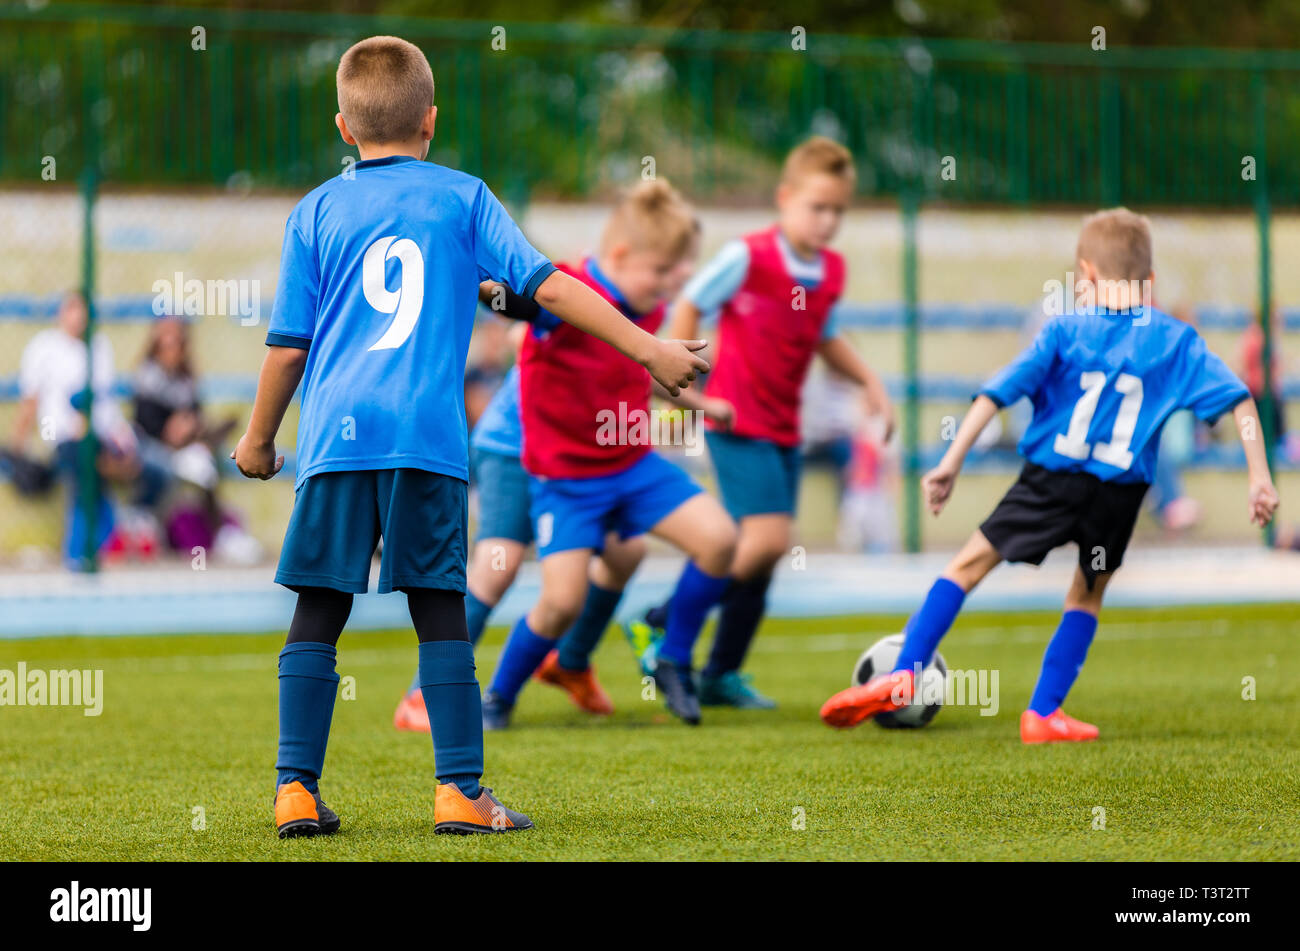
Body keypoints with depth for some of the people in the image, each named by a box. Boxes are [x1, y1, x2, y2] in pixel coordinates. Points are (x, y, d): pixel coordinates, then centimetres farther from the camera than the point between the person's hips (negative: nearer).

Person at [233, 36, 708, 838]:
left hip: (336, 436, 1)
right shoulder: (462, 198, 9)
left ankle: (297, 790, 1)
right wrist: (648, 350, 7)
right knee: (441, 616, 4)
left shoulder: (317, 213, 10)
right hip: (429, 440, -1)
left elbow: (288, 344, 9)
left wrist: (258, 442, 22)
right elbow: (545, 285, 3)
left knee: (317, 616, 4)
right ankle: (460, 793, 2)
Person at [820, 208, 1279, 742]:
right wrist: (1259, 477, 2)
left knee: (970, 564, 9)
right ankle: (1043, 714, 16)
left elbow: (998, 392, -2)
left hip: (1052, 478, -1)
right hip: (1120, 493, 1)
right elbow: (1238, 401, 2)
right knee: (1087, 595, 21)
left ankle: (903, 676, 0)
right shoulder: (1176, 341, 7)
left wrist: (952, 462, -1)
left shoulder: (1066, 331, 3)